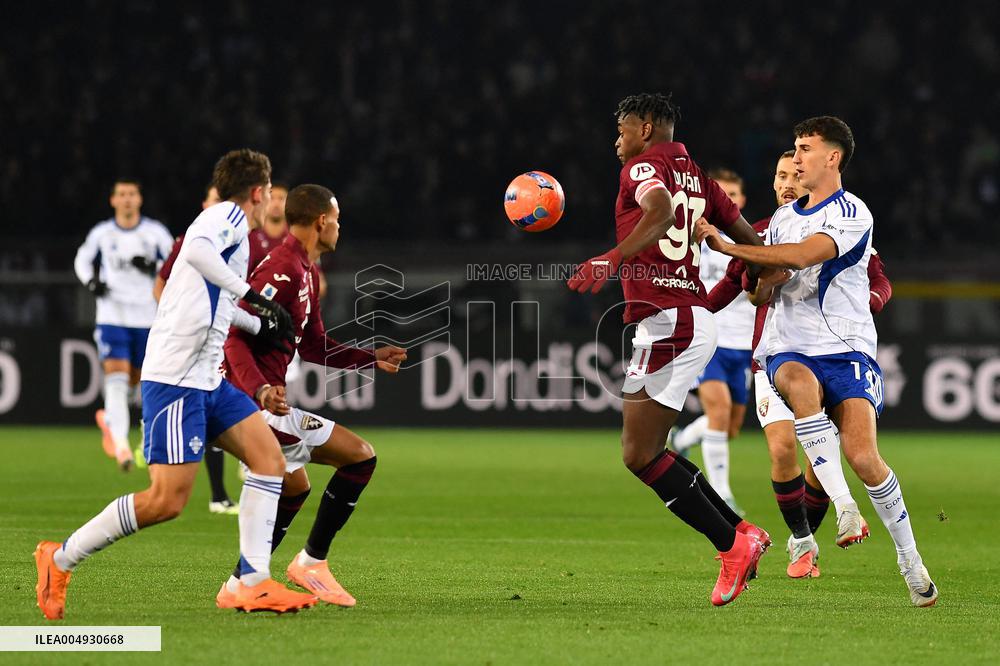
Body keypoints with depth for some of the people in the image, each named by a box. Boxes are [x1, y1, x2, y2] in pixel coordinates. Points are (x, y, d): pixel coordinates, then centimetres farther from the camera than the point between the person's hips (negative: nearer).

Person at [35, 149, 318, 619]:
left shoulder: (227, 221, 21)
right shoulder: (229, 216, -7)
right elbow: (196, 250, -31)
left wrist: (261, 326, 46)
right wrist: (251, 294, -26)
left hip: (207, 380, 10)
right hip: (175, 380, -10)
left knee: (269, 458, 1)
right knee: (167, 500, -12)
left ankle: (254, 584, -2)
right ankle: (61, 559, 2)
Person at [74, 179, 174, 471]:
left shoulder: (155, 232, 0)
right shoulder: (101, 233, 3)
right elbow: (82, 260, 19)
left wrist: (154, 268, -16)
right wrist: (92, 282, -1)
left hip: (147, 316, 2)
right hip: (112, 315, -2)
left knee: (136, 378, 13)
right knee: (116, 377, -17)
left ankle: (109, 417, 44)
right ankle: (120, 444, -24)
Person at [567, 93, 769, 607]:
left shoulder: (643, 166, -4)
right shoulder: (697, 177, 21)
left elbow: (661, 213, -26)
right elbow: (749, 240, 24)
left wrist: (612, 260, -36)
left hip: (666, 321, -9)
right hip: (695, 318, 9)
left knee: (639, 455, -9)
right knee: (647, 453, 13)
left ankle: (731, 543, -11)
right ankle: (741, 533, 9)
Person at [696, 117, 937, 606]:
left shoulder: (852, 215, -5)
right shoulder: (783, 215, 18)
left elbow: (801, 256, -21)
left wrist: (727, 247, -20)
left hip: (846, 349, -4)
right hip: (789, 349, 4)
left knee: (862, 456, -20)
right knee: (800, 383, -36)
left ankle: (909, 556, 3)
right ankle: (842, 506, -32)